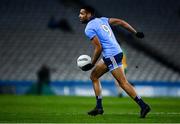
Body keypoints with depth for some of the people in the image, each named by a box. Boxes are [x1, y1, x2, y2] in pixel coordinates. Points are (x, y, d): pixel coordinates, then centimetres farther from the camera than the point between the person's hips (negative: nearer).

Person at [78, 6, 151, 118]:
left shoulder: (89, 29, -9)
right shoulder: (101, 20, 15)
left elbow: (98, 48, -15)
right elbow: (120, 22, 12)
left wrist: (92, 64, -7)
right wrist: (136, 33, 14)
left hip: (111, 56, -10)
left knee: (123, 82, -10)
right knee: (94, 76, 16)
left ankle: (143, 105, -13)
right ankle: (99, 107, 14)